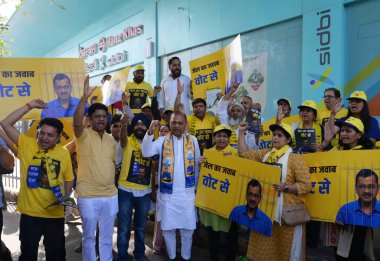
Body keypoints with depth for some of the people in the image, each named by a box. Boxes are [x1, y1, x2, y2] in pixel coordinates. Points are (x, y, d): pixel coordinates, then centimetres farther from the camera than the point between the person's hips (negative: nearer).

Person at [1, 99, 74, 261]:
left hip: (55, 214, 1)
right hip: (30, 213, -1)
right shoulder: (26, 145, -4)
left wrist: (64, 197, -5)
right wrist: (30, 106, -11)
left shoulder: (64, 153, -1)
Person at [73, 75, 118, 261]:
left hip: (111, 196, 5)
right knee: (89, 236, 11)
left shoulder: (111, 140, 10)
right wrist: (85, 97, -37)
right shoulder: (84, 136, -8)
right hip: (88, 197, -4)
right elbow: (76, 122, -29)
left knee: (107, 236, 17)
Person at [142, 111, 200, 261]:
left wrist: (195, 185, 10)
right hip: (167, 193, -1)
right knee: (168, 228, 10)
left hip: (187, 193, 1)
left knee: (188, 229, 10)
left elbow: (197, 165, 8)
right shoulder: (162, 141, -2)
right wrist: (150, 132, -27)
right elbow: (146, 152, -17)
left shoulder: (193, 140, 2)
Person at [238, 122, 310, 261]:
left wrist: (286, 187, -23)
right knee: (265, 248, 12)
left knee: (286, 250, 5)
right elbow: (244, 154, 13)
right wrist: (241, 133, 8)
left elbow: (306, 185, -10)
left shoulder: (294, 158, -7)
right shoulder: (265, 153, 10)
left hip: (287, 211, -5)